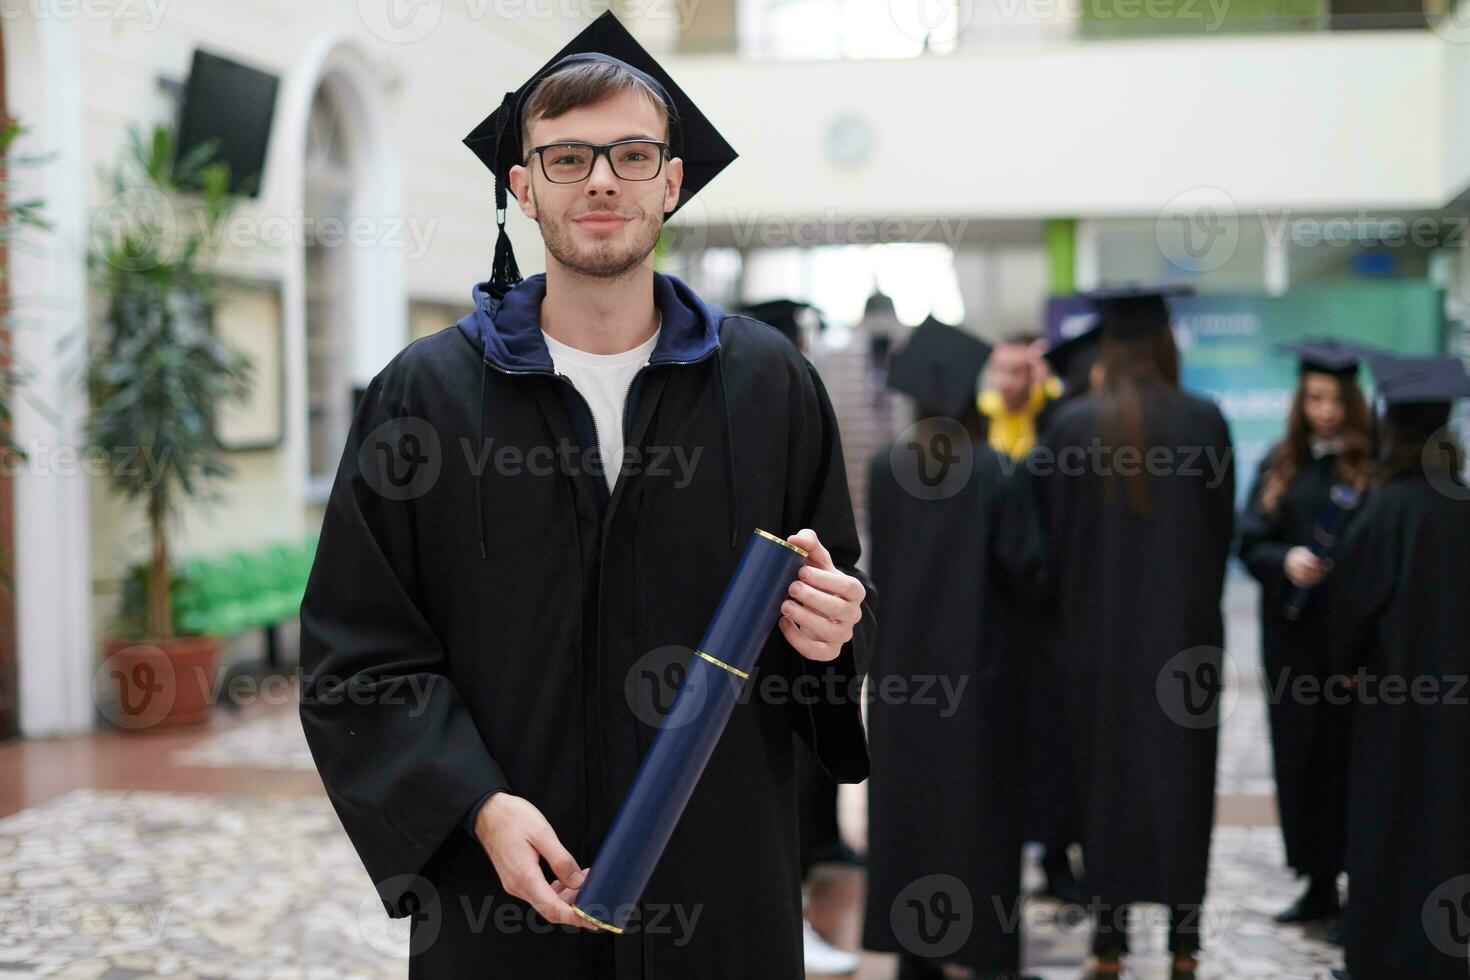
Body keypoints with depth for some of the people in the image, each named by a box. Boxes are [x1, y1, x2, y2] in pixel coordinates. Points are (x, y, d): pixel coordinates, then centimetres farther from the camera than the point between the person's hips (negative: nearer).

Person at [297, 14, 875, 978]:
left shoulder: (770, 384, 1)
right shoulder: (427, 393, -3)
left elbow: (840, 602, 7)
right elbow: (356, 653, -5)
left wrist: (828, 633, -16)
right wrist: (477, 807, -18)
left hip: (721, 881, 2)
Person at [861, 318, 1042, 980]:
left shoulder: (884, 467, -3)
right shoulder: (991, 471, -14)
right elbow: (1022, 561, -11)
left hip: (901, 659, 3)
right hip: (975, 661, -3)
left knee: (907, 799, 11)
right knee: (977, 802, 4)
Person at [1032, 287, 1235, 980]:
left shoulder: (1070, 426, -6)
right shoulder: (1202, 421, -8)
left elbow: (1053, 533, -1)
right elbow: (1222, 526, 0)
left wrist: (1069, 620, 10)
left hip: (1098, 629, 1)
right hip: (1185, 629, -1)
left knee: (1104, 770, 9)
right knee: (1180, 767, 8)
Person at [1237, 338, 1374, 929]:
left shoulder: (1373, 465, -4)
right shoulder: (1282, 465, 8)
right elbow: (1250, 543, 5)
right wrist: (1286, 562, -15)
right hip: (1294, 633, 4)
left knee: (1353, 755, -3)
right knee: (1302, 755, 8)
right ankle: (1319, 883, 18)